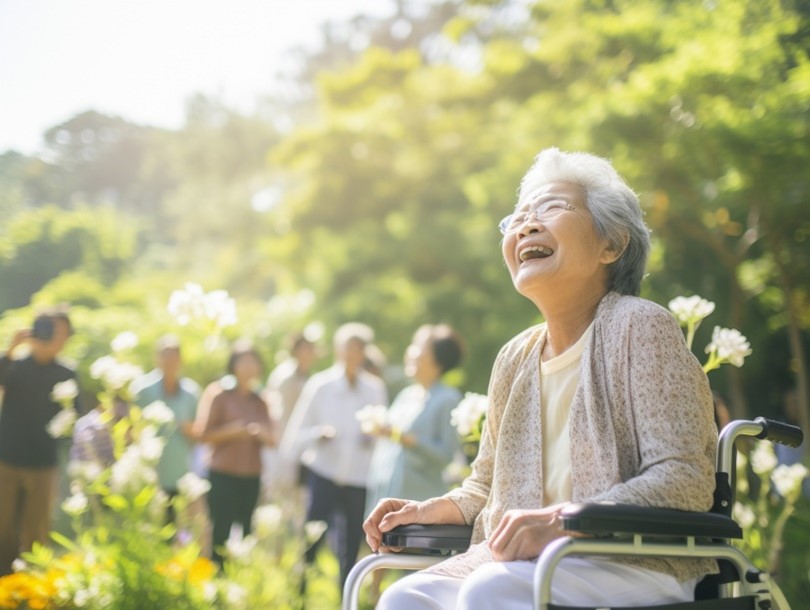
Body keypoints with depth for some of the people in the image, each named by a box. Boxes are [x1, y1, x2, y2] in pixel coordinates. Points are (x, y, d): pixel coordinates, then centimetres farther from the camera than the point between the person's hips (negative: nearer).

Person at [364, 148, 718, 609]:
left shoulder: (639, 327, -5)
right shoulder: (516, 359, 14)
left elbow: (685, 479, -15)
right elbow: (487, 486, 26)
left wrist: (561, 520, -27)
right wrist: (431, 510, 4)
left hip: (639, 564, -6)